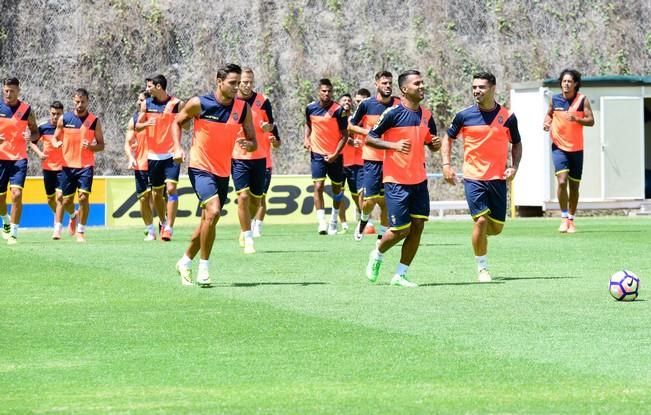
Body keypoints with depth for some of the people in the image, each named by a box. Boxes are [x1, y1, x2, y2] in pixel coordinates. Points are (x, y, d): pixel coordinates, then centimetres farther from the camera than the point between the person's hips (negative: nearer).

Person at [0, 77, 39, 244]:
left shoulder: (26, 109, 1)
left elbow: (36, 132, 10)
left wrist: (31, 137, -13)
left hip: (19, 158, -1)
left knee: (17, 194, -16)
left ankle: (13, 233, -10)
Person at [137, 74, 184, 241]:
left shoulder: (177, 104, -6)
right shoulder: (147, 104, 5)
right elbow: (137, 126, 9)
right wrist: (146, 123, -13)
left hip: (171, 154, -4)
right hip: (154, 155, 4)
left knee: (171, 189, -16)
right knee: (157, 193, 12)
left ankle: (169, 228, -17)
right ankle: (163, 222, 33)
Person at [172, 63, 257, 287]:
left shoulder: (243, 108, -2)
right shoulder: (199, 103, -11)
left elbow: (254, 142, 3)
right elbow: (177, 123, 6)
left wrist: (247, 144, -20)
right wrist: (178, 147, -9)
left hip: (223, 172, 5)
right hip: (200, 168, -5)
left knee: (208, 220, 12)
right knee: (213, 211, -24)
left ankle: (185, 262, 33)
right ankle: (204, 267, -12)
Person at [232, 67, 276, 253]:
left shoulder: (263, 101, 0)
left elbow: (271, 125, 7)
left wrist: (268, 127, -16)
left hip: (259, 156, 2)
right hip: (238, 156, -2)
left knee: (256, 198, 8)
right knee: (243, 196, -14)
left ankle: (245, 230, 34)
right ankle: (248, 239, -8)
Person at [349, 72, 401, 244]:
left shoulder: (399, 105, 2)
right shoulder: (366, 104, -2)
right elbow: (351, 126, 8)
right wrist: (367, 131, -9)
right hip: (372, 158, -2)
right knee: (370, 199, -6)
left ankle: (382, 235, 12)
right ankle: (363, 220, 26)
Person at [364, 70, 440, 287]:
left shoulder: (426, 115, 9)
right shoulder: (393, 113, -10)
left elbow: (430, 143, 22)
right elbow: (369, 138, -7)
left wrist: (436, 144, -2)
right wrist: (394, 145, -21)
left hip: (419, 180, 6)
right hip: (396, 180, -6)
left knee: (417, 227, 0)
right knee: (401, 229, -7)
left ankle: (400, 275, 9)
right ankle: (377, 255, 23)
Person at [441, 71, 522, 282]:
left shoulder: (507, 117, 0)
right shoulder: (464, 116, -2)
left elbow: (516, 144, 14)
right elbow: (448, 138, 12)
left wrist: (514, 167, -3)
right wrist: (446, 165, 0)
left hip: (498, 178, 2)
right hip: (473, 177, -2)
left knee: (497, 227, 3)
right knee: (481, 220, -14)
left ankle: (480, 235, 40)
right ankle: (482, 268, 0)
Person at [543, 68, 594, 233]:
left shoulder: (582, 100, -3)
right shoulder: (554, 99, 2)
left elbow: (591, 121, -8)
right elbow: (549, 114, 20)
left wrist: (576, 119, -25)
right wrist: (546, 122, -1)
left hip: (576, 148, 0)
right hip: (559, 147, 0)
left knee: (574, 186, 7)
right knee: (562, 181, -18)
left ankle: (571, 220, 20)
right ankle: (564, 218, -9)